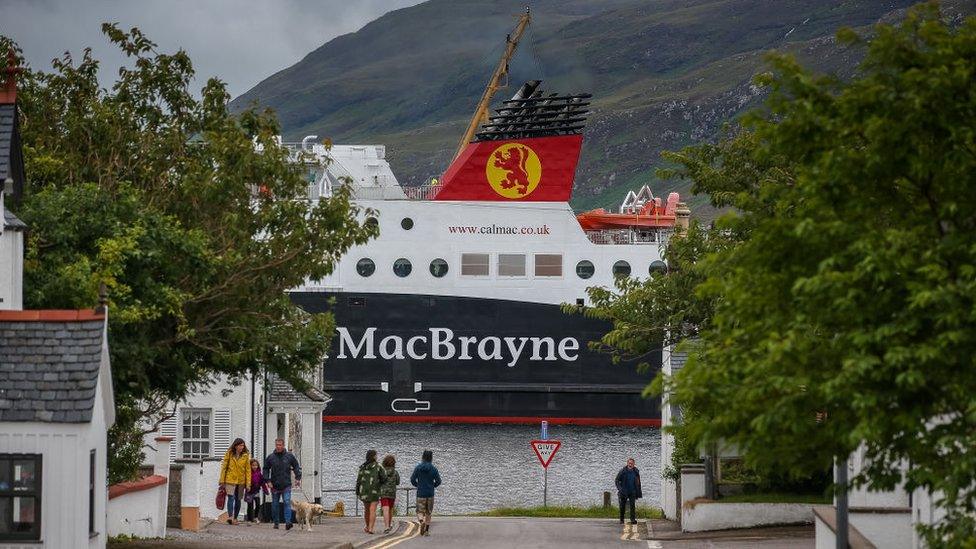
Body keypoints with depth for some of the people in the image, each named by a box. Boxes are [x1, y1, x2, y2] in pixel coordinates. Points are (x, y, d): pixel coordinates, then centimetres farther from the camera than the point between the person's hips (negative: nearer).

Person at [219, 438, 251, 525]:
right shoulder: (229, 454, 0)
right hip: (230, 479, -3)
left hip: (241, 481, 3)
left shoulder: (245, 456, 5)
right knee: (231, 497, -18)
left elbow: (248, 470, 6)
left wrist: (248, 483, 0)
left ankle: (235, 518, 19)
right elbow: (224, 467, 3)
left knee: (238, 499, 8)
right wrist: (222, 481, -1)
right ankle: (230, 516, -27)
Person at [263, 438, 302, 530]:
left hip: (286, 485, -2)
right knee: (275, 505, 9)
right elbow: (266, 469, 9)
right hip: (274, 486, 2)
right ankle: (276, 523, 20)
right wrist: (267, 481, -2)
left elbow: (296, 467, 11)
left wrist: (298, 478, -1)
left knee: (287, 503, -14)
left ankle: (288, 522, -21)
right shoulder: (270, 457, 2)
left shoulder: (289, 456, 2)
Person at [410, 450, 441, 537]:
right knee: (428, 513, 12)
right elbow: (438, 481, -3)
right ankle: (427, 531, 12)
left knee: (420, 512, 5)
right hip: (430, 494, 1)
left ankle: (422, 521, -27)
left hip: (420, 494, -1)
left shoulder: (418, 468, -4)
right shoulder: (433, 469, -3)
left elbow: (412, 479, -4)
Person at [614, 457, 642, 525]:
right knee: (622, 506, 6)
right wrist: (619, 488, -16)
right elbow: (616, 480, -1)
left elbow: (638, 483, 11)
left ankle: (633, 519, -14)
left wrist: (639, 493, 10)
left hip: (632, 492, 1)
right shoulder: (623, 471, -7)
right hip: (624, 492, -1)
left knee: (632, 505, -13)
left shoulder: (636, 472, 1)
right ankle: (621, 520, 19)